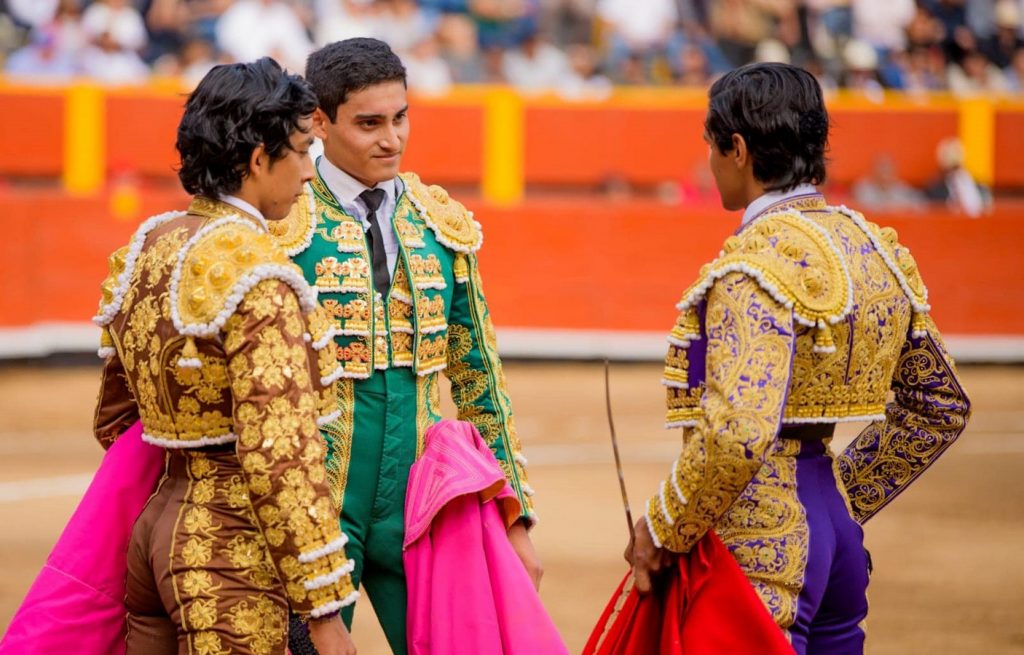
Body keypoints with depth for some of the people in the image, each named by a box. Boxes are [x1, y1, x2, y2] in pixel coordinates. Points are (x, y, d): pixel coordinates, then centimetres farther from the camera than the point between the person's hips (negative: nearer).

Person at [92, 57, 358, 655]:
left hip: (156, 527, 9)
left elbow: (115, 417, 20)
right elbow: (280, 453, -20)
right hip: (234, 547, -9)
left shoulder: (147, 248, 9)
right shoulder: (255, 274, -17)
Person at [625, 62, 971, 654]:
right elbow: (940, 407, 18)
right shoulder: (874, 249, 10)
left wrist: (663, 530, -15)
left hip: (762, 540, -8)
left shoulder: (757, 264, -16)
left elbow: (738, 431, -28)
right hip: (837, 531, 9)